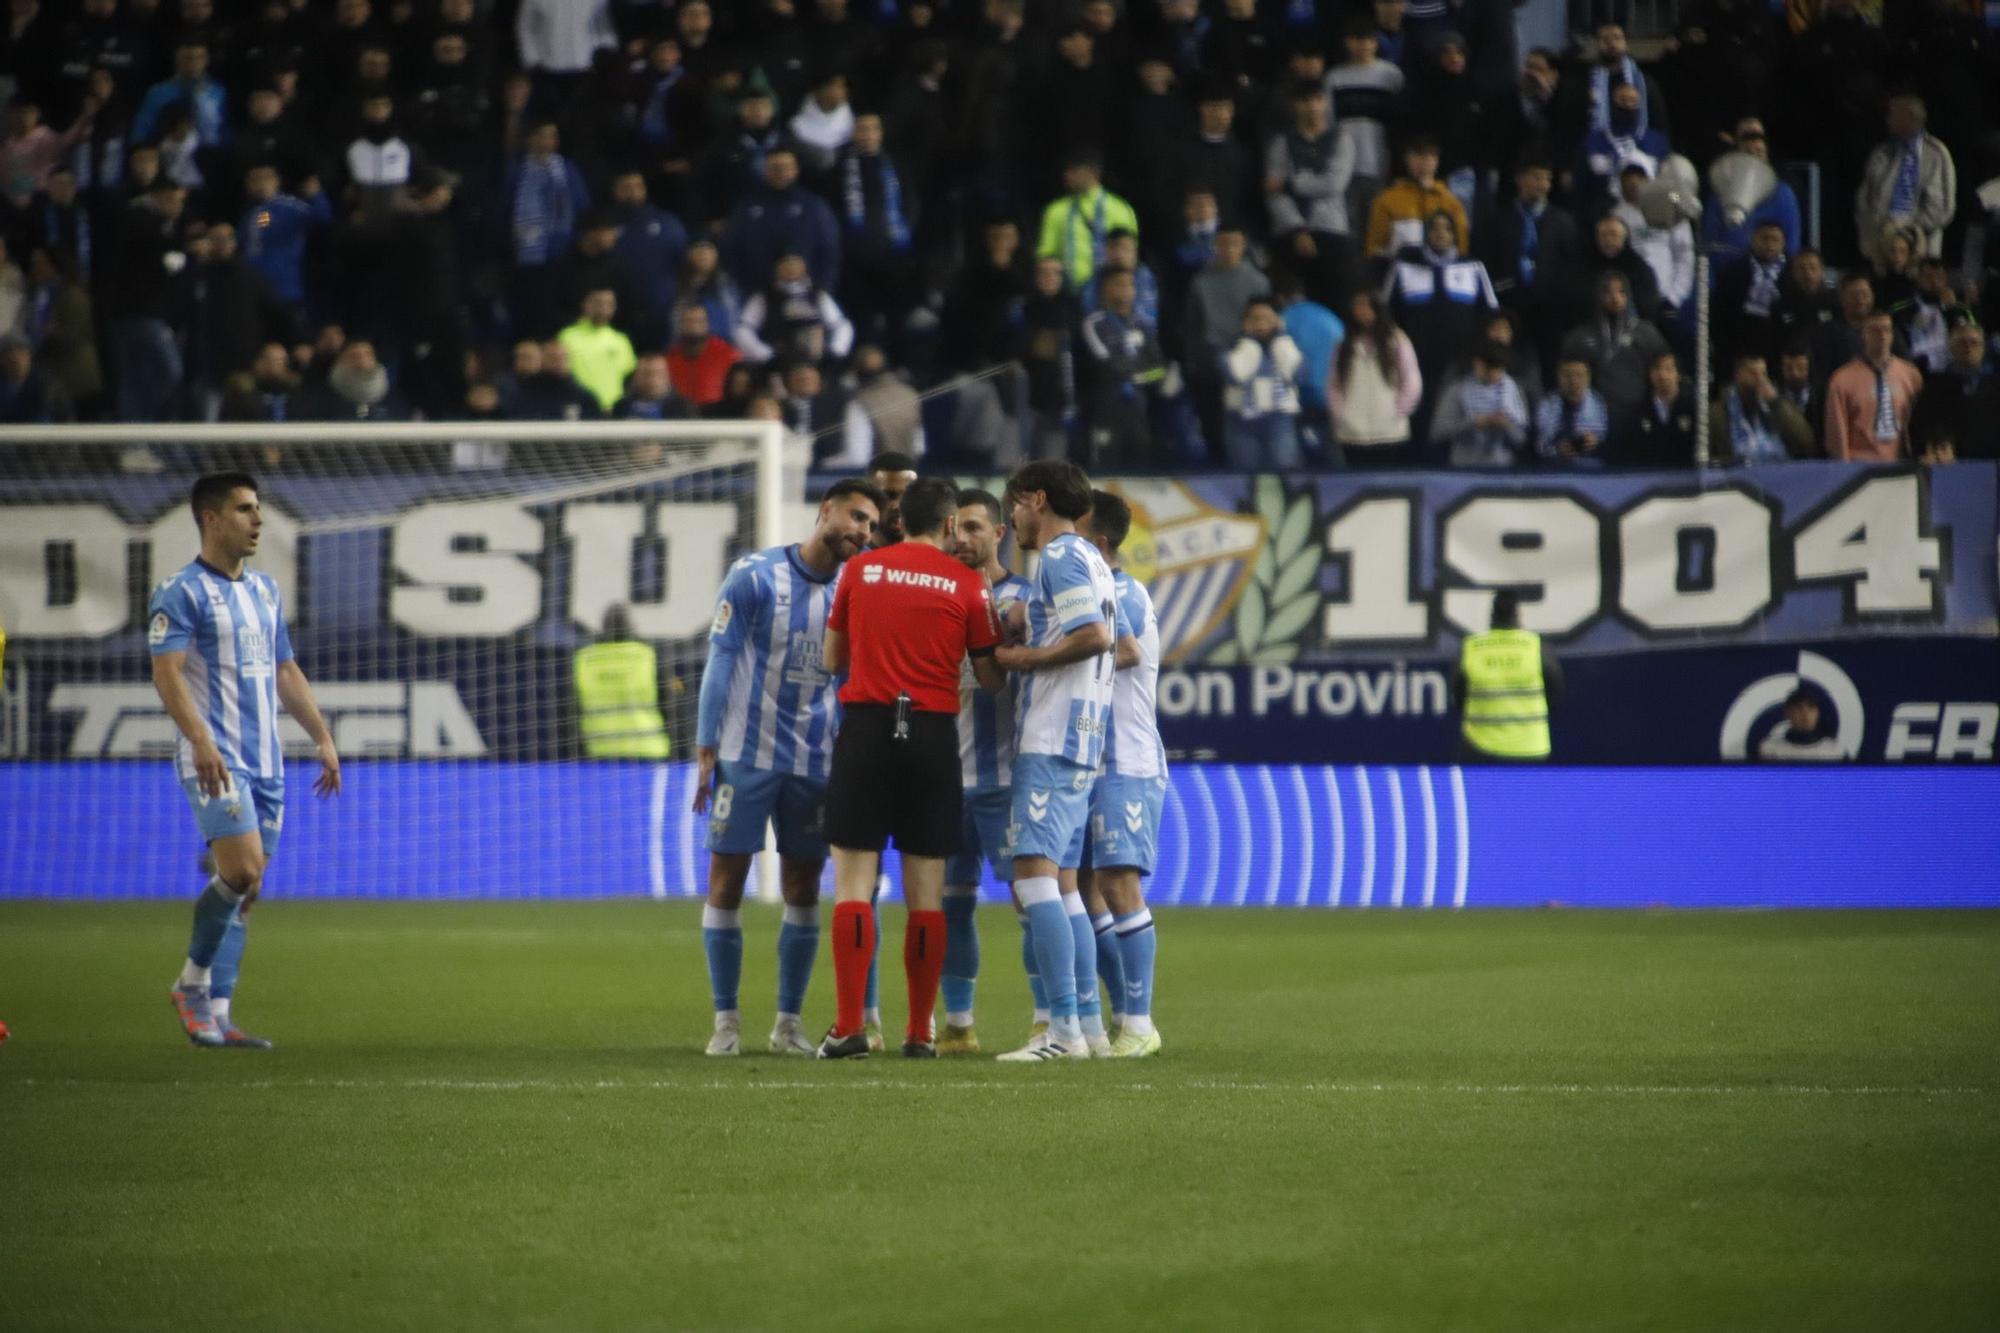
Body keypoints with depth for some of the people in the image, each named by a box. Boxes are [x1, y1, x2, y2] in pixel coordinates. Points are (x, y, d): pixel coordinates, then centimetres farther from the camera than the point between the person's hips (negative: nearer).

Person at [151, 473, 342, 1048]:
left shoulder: (265, 590, 18)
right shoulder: (181, 592, -7)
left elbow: (285, 671, 25)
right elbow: (167, 672, -16)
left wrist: (323, 737, 19)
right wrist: (200, 741, -28)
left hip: (265, 763, 8)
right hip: (215, 760, -8)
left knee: (243, 889, 4)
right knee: (242, 873, -19)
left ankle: (215, 1013, 6)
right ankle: (192, 984, -1)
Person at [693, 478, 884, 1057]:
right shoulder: (754, 576, -7)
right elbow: (720, 662, -6)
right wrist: (705, 752, -10)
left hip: (814, 764, 4)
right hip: (746, 755, -4)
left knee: (803, 890, 5)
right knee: (726, 881, -2)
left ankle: (789, 1021, 13)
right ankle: (726, 1020, 5)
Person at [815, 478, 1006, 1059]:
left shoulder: (860, 570, 6)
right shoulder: (967, 584, 2)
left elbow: (833, 658, 14)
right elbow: (991, 679, 6)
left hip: (865, 727, 0)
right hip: (933, 733, 0)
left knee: (853, 885, 0)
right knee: (926, 892, 5)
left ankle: (849, 1027, -9)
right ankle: (919, 1033, 4)